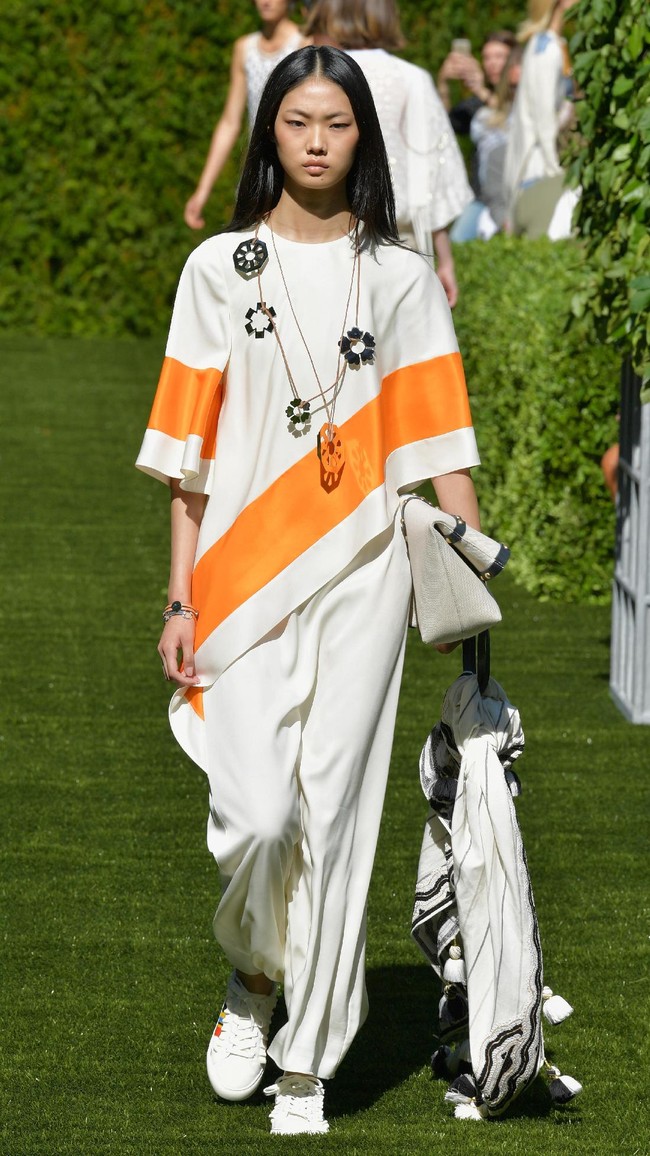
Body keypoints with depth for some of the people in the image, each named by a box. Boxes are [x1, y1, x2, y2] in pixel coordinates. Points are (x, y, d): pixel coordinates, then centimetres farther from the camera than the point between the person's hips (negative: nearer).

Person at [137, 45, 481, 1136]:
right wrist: (181, 596, 1)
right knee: (254, 812, -12)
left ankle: (308, 1065, 9)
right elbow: (190, 443, 5)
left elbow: (437, 440, 4)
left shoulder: (401, 277, 6)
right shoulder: (220, 266, 5)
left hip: (359, 572, 1)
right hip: (243, 571, 0)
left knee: (331, 812, -2)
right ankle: (251, 977, 20)